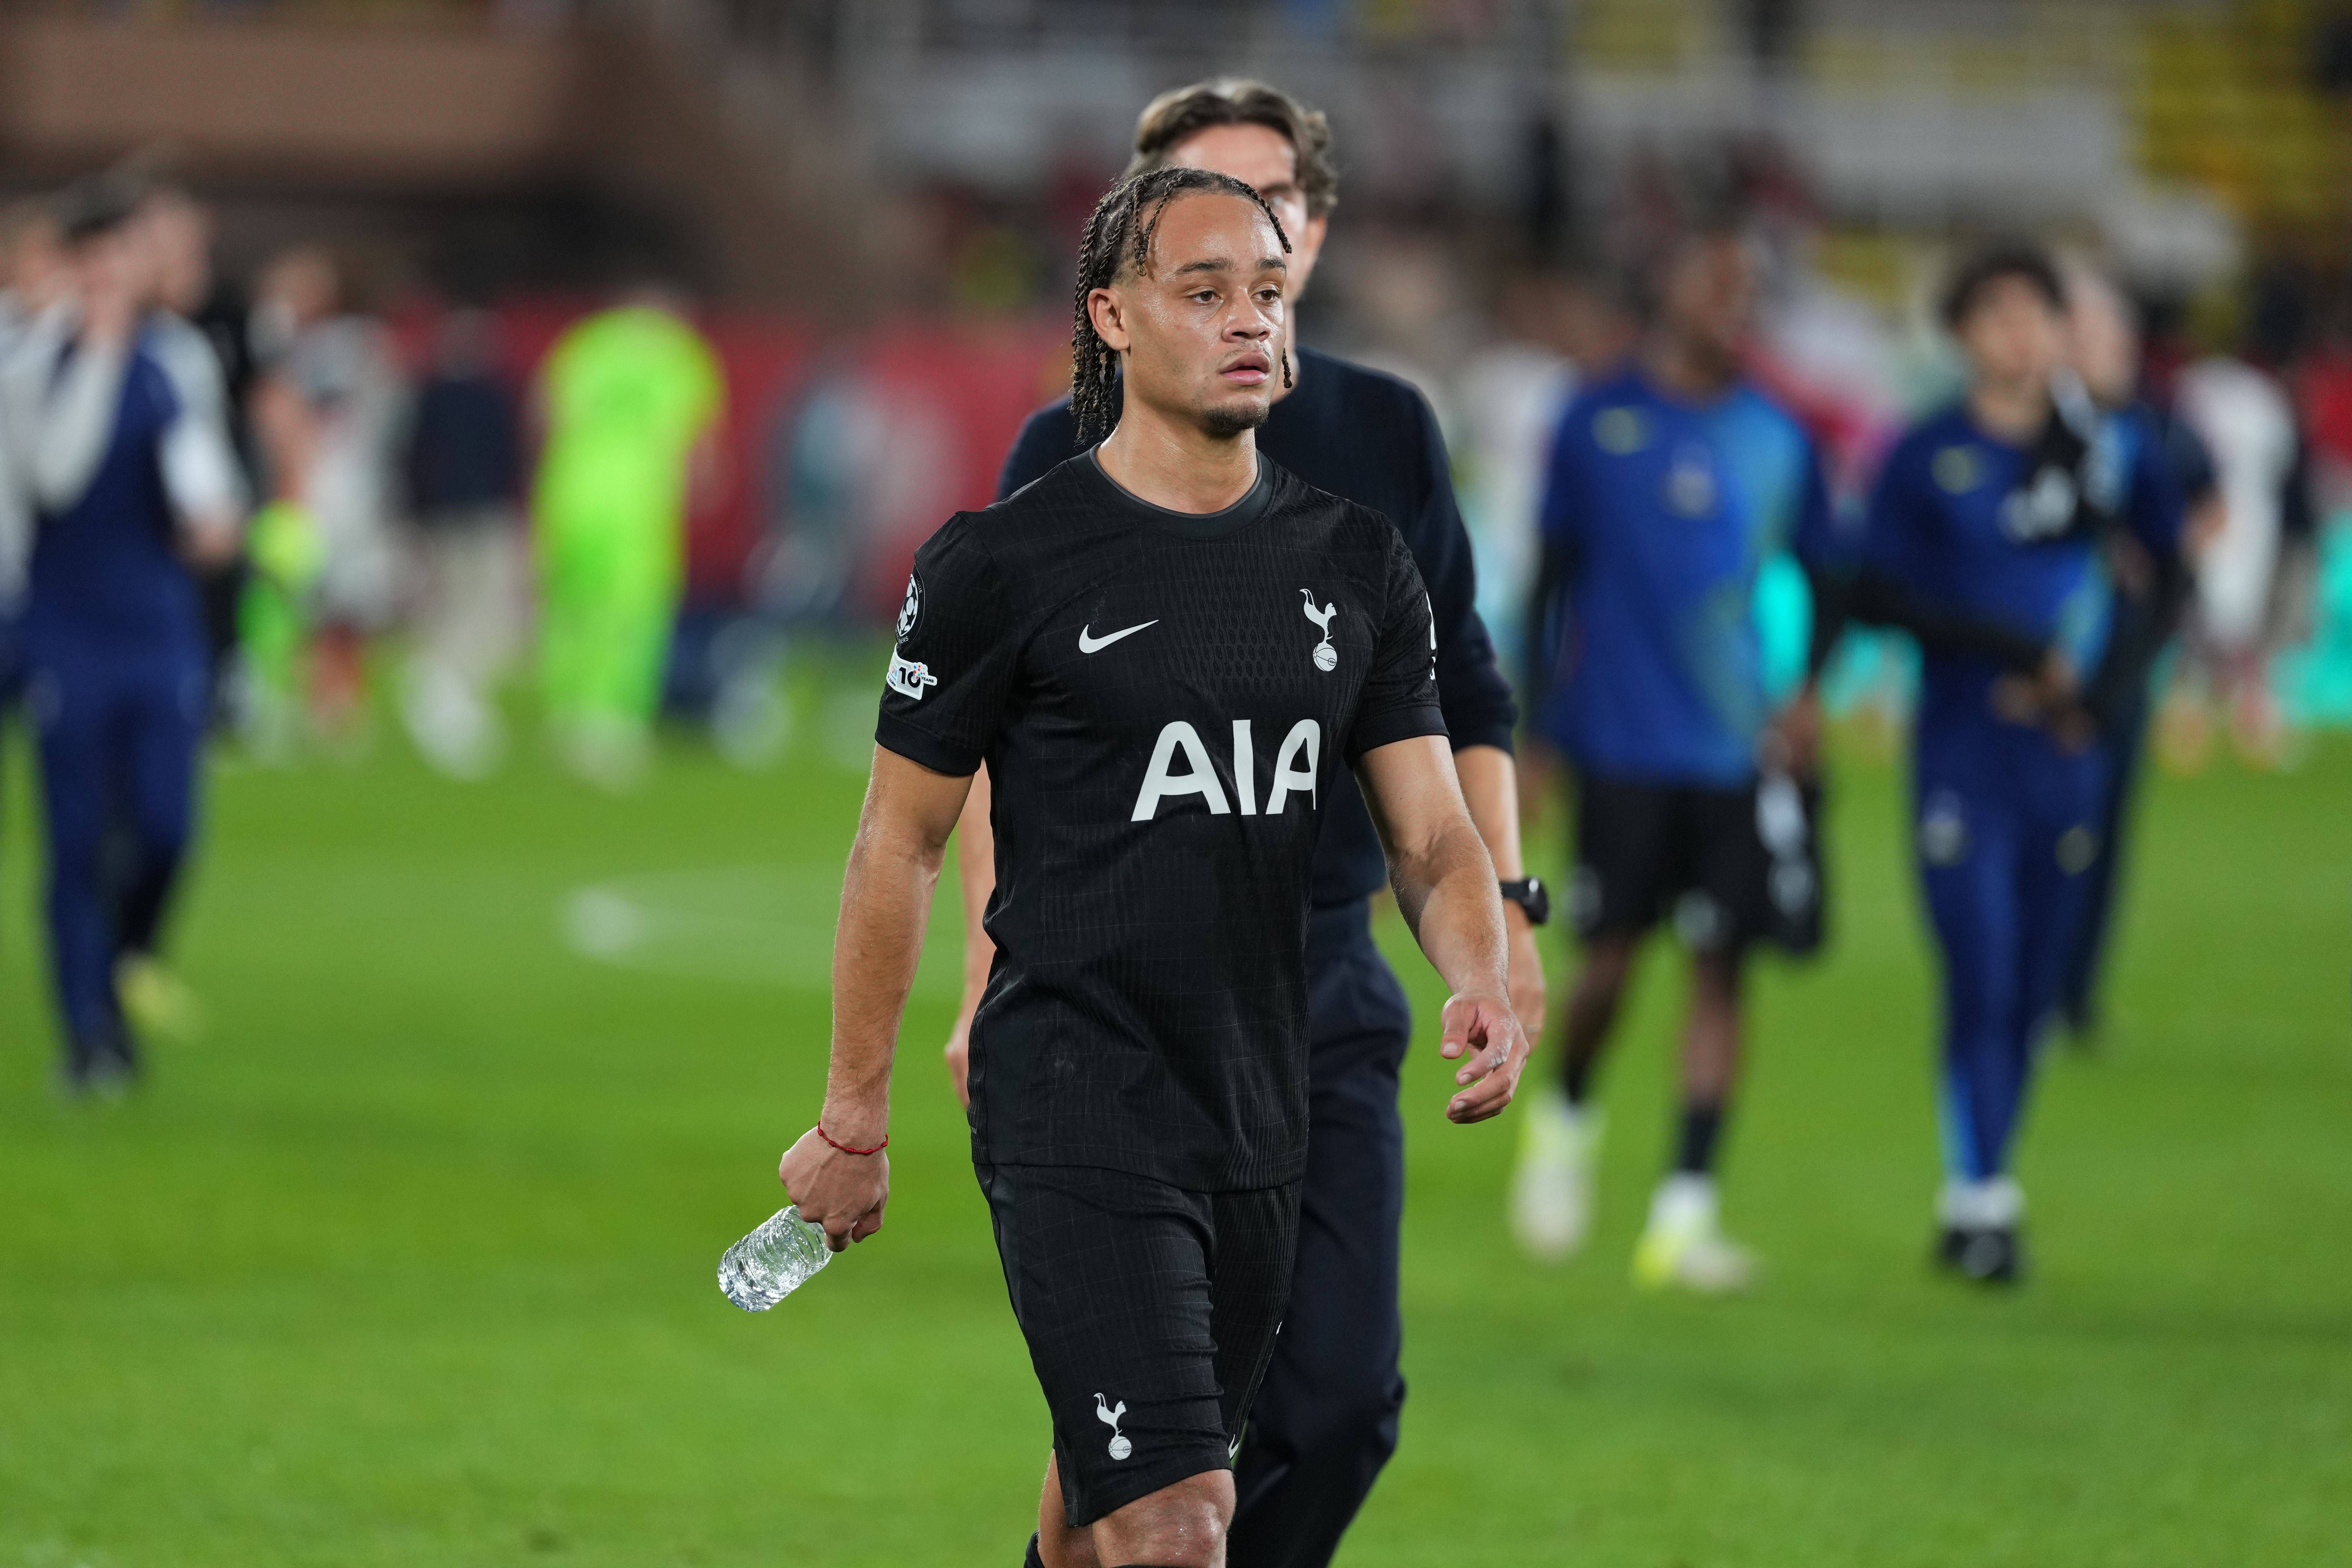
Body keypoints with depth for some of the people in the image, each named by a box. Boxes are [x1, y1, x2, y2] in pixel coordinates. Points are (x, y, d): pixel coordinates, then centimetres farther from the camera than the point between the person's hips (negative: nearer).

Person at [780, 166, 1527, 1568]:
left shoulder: (1358, 562, 9)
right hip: (1075, 1115, -5)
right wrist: (854, 1120, 4)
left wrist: (1484, 982, -15)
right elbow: (901, 845, 2)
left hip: (1265, 1121, 5)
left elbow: (1430, 830, 8)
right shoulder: (1003, 563, -5)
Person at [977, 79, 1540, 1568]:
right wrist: (993, 974, -4)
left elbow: (1463, 702, 16)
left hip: (1329, 991, 3)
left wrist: (1499, 904, 5)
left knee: (1344, 1402, -3)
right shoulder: (1072, 452, 1)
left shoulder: (1388, 432, 10)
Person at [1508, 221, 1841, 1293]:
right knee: (1610, 958, -3)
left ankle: (1686, 1212, -2)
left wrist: (1810, 691, 1)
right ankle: (1566, 1122, 29)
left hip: (1735, 748, 2)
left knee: (1720, 965, -3)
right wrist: (1531, 733, 6)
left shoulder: (1773, 438, 8)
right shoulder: (1597, 423, 2)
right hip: (1622, 747, -2)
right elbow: (1553, 580, 7)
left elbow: (1822, 576, 17)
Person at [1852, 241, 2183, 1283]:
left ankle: (1977, 1196, 17)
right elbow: (1874, 597, -4)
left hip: (2068, 757, 3)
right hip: (1964, 756, -3)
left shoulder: (2109, 453, 6)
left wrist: (2097, 691, -2)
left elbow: (2169, 579, 11)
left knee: (2036, 987, 6)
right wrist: (2004, 647, -13)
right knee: (1980, 975, -11)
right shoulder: (1926, 459, 0)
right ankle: (1981, 1200, -7)